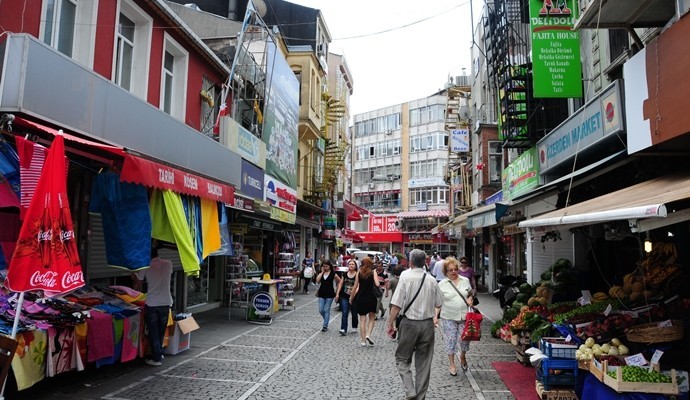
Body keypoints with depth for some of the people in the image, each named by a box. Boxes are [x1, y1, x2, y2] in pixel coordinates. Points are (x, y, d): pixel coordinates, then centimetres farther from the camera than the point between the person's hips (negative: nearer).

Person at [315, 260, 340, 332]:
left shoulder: (333, 274, -6)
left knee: (326, 310, 0)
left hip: (329, 294, -4)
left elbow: (339, 281, 2)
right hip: (322, 293, 4)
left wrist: (337, 290, -2)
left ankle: (325, 326, 8)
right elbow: (317, 281, -10)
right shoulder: (321, 273, 4)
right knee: (321, 310, 4)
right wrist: (322, 272, -10)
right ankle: (326, 319, 32)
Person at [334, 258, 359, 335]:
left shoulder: (357, 275, -7)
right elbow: (340, 284, 11)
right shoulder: (345, 274, 5)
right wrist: (337, 293, 6)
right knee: (344, 313, -4)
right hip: (344, 297, 2)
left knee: (354, 313, 12)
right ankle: (343, 329, -5)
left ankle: (355, 327, 34)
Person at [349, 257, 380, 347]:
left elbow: (355, 287, 1)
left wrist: (351, 298, 12)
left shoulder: (359, 273, 1)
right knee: (372, 318, 16)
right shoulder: (373, 272, -4)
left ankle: (363, 341, 8)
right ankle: (368, 334, -3)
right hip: (371, 298, -1)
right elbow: (377, 284, -15)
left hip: (361, 299, 1)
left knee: (362, 320, 7)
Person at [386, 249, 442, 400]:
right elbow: (438, 304, 6)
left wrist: (391, 323, -7)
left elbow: (397, 304, -15)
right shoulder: (432, 281, -1)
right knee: (424, 363, 14)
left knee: (402, 359, 12)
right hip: (428, 324, 4)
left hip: (409, 324, -3)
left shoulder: (405, 277, -13)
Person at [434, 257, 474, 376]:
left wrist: (469, 299, -6)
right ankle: (451, 364, 21)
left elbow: (470, 294, 17)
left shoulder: (465, 280, 5)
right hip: (448, 318, -2)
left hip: (464, 316, 2)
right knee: (451, 340, 4)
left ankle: (462, 357, 35)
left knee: (465, 339, 5)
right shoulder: (442, 284, -2)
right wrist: (435, 316, -7)